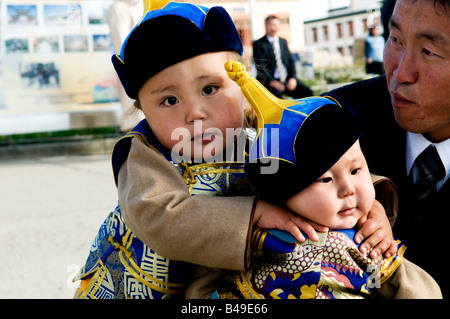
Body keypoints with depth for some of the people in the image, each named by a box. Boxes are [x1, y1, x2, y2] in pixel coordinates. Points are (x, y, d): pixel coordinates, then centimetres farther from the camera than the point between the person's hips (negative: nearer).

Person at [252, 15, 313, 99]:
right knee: (276, 94, -37)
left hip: (287, 80, 5)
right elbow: (260, 66, -8)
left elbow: (291, 61, 15)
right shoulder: (258, 44, 1)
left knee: (307, 93, -16)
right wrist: (271, 81, -21)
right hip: (269, 82, -5)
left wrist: (293, 78, -3)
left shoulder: (283, 41, 19)